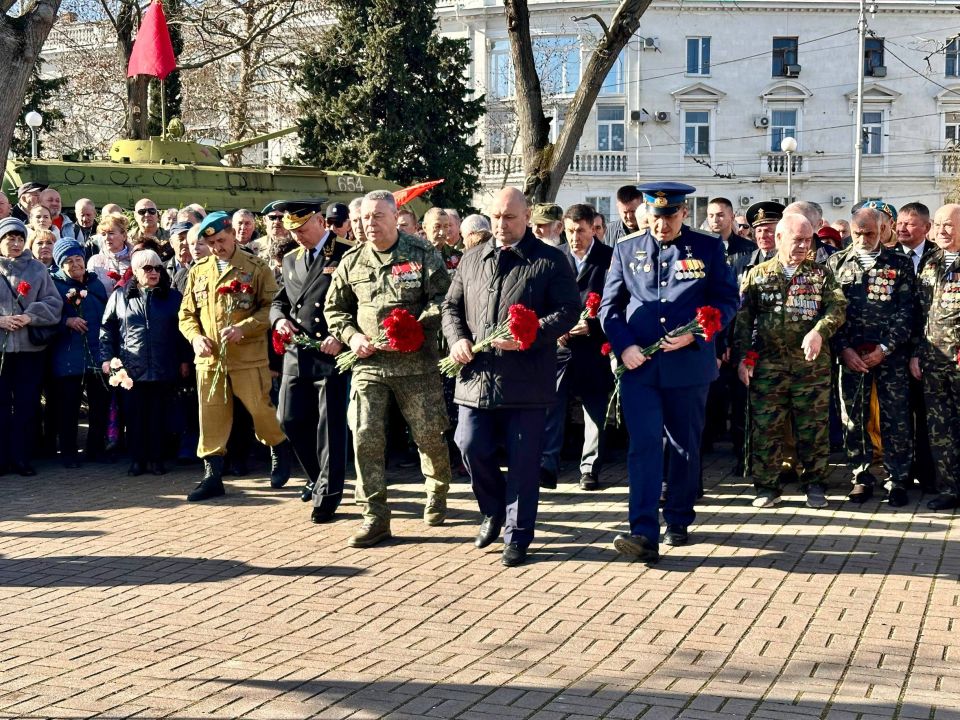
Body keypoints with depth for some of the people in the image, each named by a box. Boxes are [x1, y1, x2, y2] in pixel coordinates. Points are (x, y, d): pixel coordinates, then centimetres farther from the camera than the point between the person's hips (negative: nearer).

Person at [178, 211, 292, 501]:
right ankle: (212, 475, 11)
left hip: (248, 357, -4)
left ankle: (280, 449, 29)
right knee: (211, 418, 4)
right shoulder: (198, 271, 12)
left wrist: (243, 328, -20)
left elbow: (270, 307, -6)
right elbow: (187, 312, 15)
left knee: (260, 409, 1)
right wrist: (195, 336, -5)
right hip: (209, 357, 4)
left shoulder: (256, 268, -2)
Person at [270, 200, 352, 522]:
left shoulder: (346, 256, -5)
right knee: (290, 419, 7)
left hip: (332, 353, -6)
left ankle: (327, 494, 7)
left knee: (330, 424, -2)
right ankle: (319, 477, 27)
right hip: (297, 354, 6)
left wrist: (342, 337, -20)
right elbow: (278, 301, 22)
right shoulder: (291, 260, 15)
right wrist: (279, 319, -1)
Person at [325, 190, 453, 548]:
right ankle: (375, 516, 2)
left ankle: (437, 493, 35)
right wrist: (351, 336, 0)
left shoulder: (423, 255, -2)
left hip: (416, 361, -2)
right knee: (365, 437, -5)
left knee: (428, 435, 7)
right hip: (369, 362, 3)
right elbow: (334, 308, 18)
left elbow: (442, 300, -8)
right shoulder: (352, 262, 8)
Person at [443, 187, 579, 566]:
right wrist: (457, 339, -2)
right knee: (471, 447, 1)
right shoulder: (472, 260, 14)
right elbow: (451, 305, 19)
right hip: (476, 376, 4)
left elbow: (568, 310, -5)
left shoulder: (550, 260, 0)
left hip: (525, 381, -4)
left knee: (523, 461, 1)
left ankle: (517, 535, 14)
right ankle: (494, 511, 27)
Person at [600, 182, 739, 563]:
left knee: (685, 446, 10)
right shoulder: (626, 249, 6)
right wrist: (624, 346, -9)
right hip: (639, 365, 0)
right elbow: (610, 305, 7)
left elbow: (727, 300, 2)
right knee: (643, 445, -10)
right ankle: (644, 534, -14)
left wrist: (694, 334, -13)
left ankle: (678, 521, 27)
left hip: (689, 365, 0)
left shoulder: (708, 248, 2)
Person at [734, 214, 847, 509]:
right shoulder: (757, 274, 10)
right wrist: (742, 357, -1)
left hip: (812, 362, 0)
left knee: (813, 426, 2)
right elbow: (742, 319, 8)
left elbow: (837, 307, -3)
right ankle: (767, 487, 10)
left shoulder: (822, 273, 9)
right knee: (765, 426, 1)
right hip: (767, 363, 0)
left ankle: (815, 484, 14)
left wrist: (819, 331, -22)